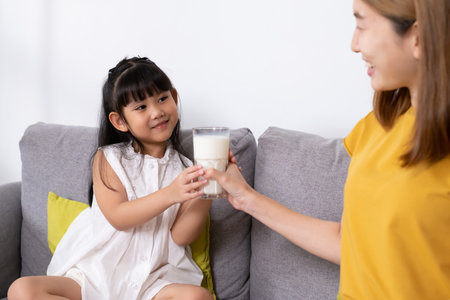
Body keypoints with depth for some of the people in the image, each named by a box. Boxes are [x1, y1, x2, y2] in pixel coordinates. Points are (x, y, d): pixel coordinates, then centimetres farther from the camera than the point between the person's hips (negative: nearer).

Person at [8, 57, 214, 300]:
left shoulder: (184, 169, 4)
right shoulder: (108, 159, 3)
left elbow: (181, 236, -4)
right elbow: (118, 217, -12)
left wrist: (204, 194, -20)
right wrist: (169, 194, -25)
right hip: (94, 273, 1)